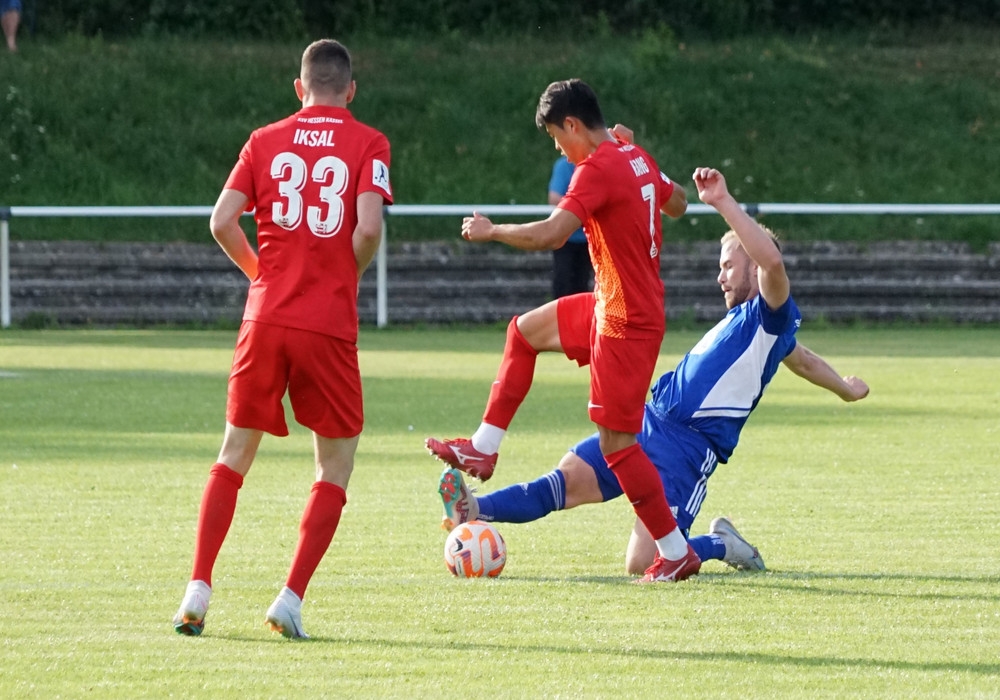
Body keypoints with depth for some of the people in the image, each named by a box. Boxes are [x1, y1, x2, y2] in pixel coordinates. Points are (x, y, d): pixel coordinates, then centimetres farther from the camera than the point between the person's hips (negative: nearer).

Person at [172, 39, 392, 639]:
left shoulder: (266, 141, 8)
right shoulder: (368, 144, 1)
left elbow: (223, 222, 0)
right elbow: (369, 228, -12)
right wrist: (346, 278, 7)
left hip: (265, 319, 3)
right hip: (330, 327, -2)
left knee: (234, 456, 14)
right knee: (336, 466, 9)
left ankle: (198, 592, 3)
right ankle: (291, 600, -4)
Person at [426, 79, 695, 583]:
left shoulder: (597, 168, -22)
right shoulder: (637, 159, 6)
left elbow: (552, 234, -32)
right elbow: (677, 204, 25)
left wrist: (491, 232, -18)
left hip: (626, 322, -10)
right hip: (612, 305, 10)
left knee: (616, 442, -5)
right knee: (525, 331, 23)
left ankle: (676, 554, 0)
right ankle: (483, 449, 27)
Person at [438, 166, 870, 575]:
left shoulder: (773, 317, -5)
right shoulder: (740, 321, 24)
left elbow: (772, 262, -28)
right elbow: (803, 360, 42)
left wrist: (723, 203, -29)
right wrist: (844, 387, 60)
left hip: (687, 448, -9)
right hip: (648, 422, 9)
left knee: (642, 564, -18)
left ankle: (721, 546, 8)